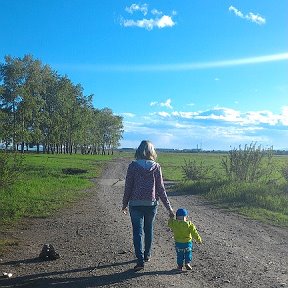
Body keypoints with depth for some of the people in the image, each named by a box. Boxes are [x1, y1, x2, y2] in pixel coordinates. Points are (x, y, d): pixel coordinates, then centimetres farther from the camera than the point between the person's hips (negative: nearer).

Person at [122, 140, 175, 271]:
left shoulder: (133, 165, -7)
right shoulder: (156, 167, -4)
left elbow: (128, 186, -5)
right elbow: (160, 189, -3)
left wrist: (124, 204, 7)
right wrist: (168, 207, 4)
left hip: (135, 204, -2)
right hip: (151, 204, 2)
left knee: (138, 232, 3)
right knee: (149, 230, 20)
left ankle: (140, 260, -4)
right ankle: (147, 255, 34)